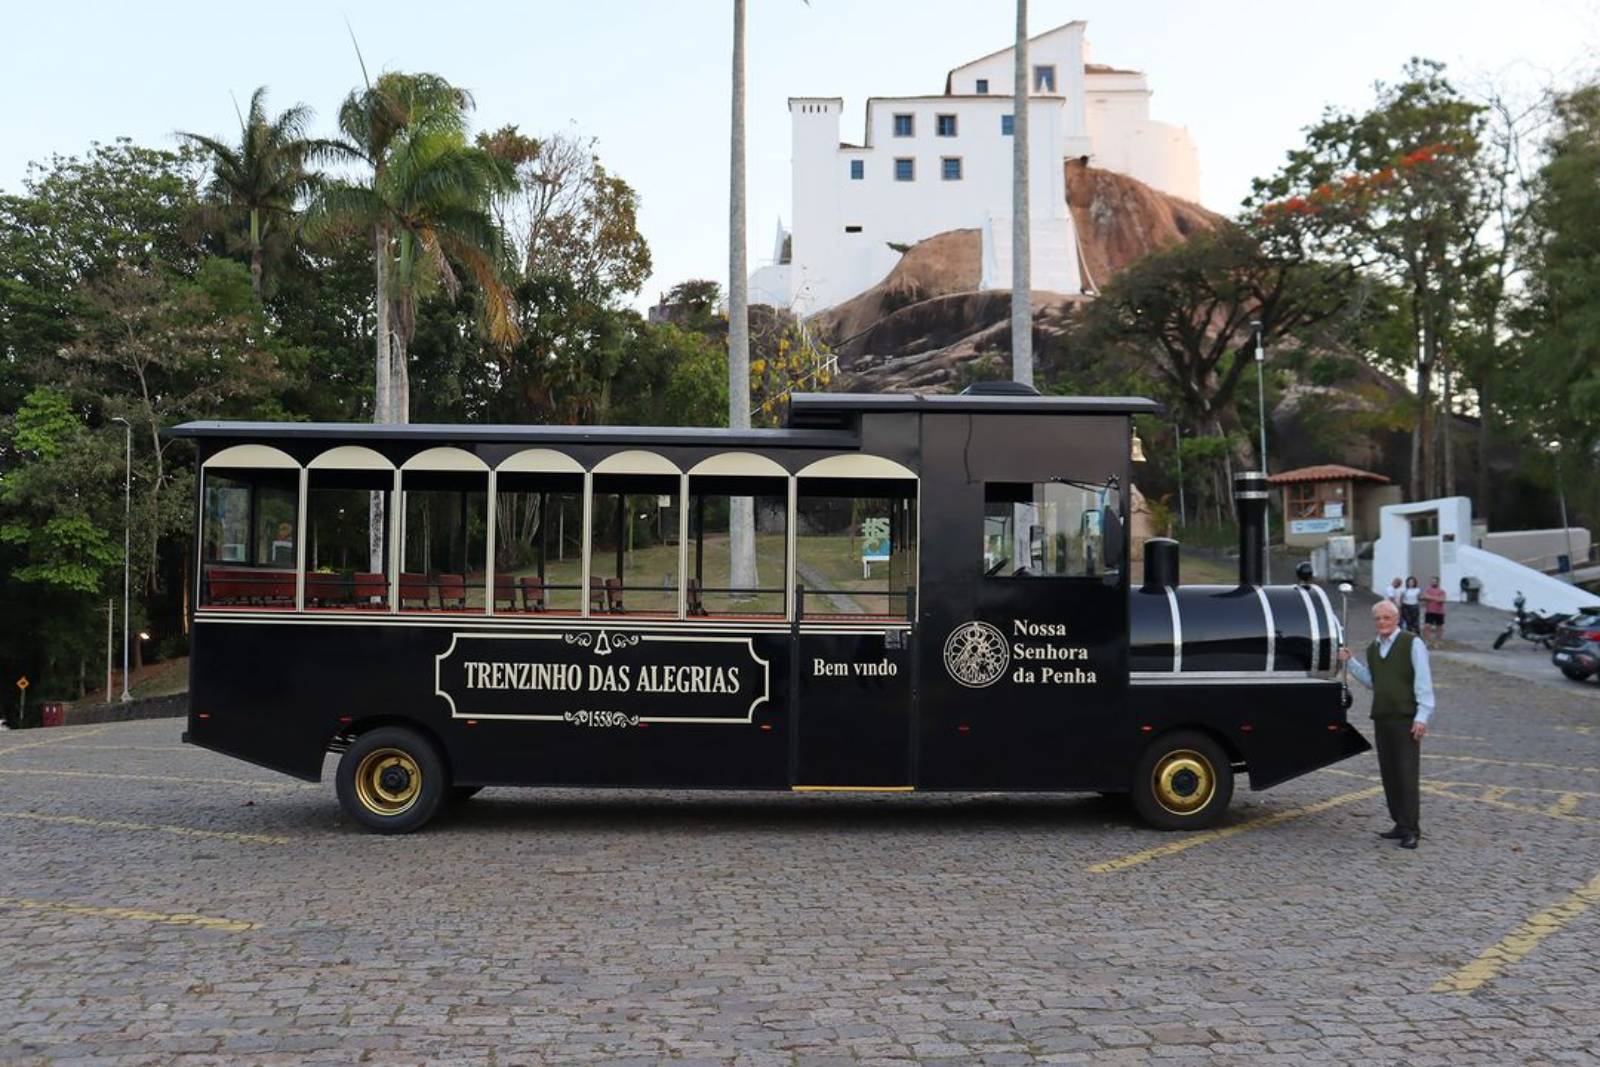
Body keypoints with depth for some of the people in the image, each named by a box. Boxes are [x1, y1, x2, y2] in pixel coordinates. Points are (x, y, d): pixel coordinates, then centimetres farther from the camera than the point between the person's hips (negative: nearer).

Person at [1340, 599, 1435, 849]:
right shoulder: (1373, 649, 15)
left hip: (1406, 719, -7)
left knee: (1408, 775, -6)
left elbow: (1423, 682, -9)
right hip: (1381, 719, 7)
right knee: (1388, 774, 8)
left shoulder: (1412, 643, -5)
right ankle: (1401, 825, 17)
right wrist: (1350, 662, 14)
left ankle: (1411, 829, -3)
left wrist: (1422, 717, -15)